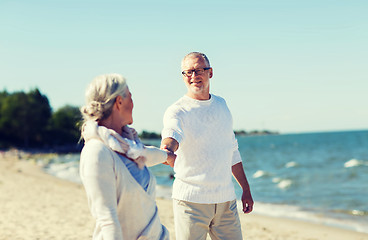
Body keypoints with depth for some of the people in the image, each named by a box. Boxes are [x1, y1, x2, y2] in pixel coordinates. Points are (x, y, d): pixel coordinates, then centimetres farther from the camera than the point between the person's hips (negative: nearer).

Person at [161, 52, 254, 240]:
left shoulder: (221, 105, 11)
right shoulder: (177, 111, -7)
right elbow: (171, 136, -30)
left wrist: (246, 189, 19)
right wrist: (166, 150, -53)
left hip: (226, 199, 5)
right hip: (191, 201, -5)